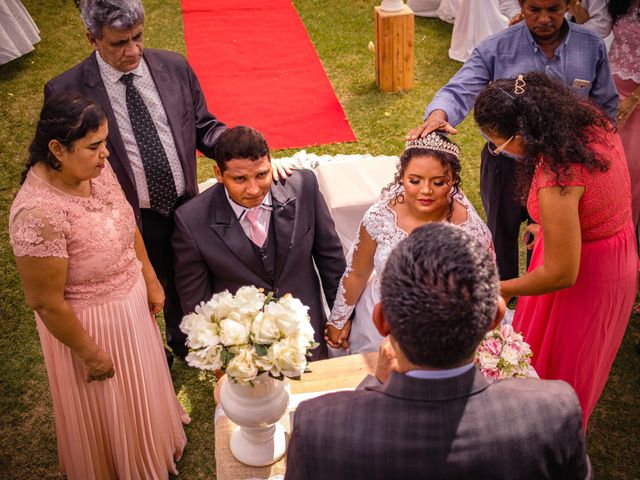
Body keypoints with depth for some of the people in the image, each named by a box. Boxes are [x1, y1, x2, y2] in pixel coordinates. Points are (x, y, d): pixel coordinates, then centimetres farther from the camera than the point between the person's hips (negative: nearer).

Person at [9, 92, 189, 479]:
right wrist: (90, 354, -14)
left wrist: (151, 281, 11)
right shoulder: (39, 214, -35)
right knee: (106, 409, 21)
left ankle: (157, 440, 62)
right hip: (91, 323, -7)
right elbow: (47, 302, -25)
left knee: (142, 382, 32)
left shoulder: (97, 168, -13)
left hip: (132, 301, 7)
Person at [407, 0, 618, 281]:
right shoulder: (496, 49, -16)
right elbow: (459, 91, -25)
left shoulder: (592, 48, -8)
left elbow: (606, 107, 4)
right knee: (502, 235, 21)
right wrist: (438, 115, -47)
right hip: (505, 166, -1)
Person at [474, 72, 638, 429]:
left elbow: (561, 274, -28)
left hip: (585, 278, -8)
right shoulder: (591, 120, -12)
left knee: (555, 363, 16)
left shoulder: (556, 178, -36)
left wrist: (503, 290, -13)